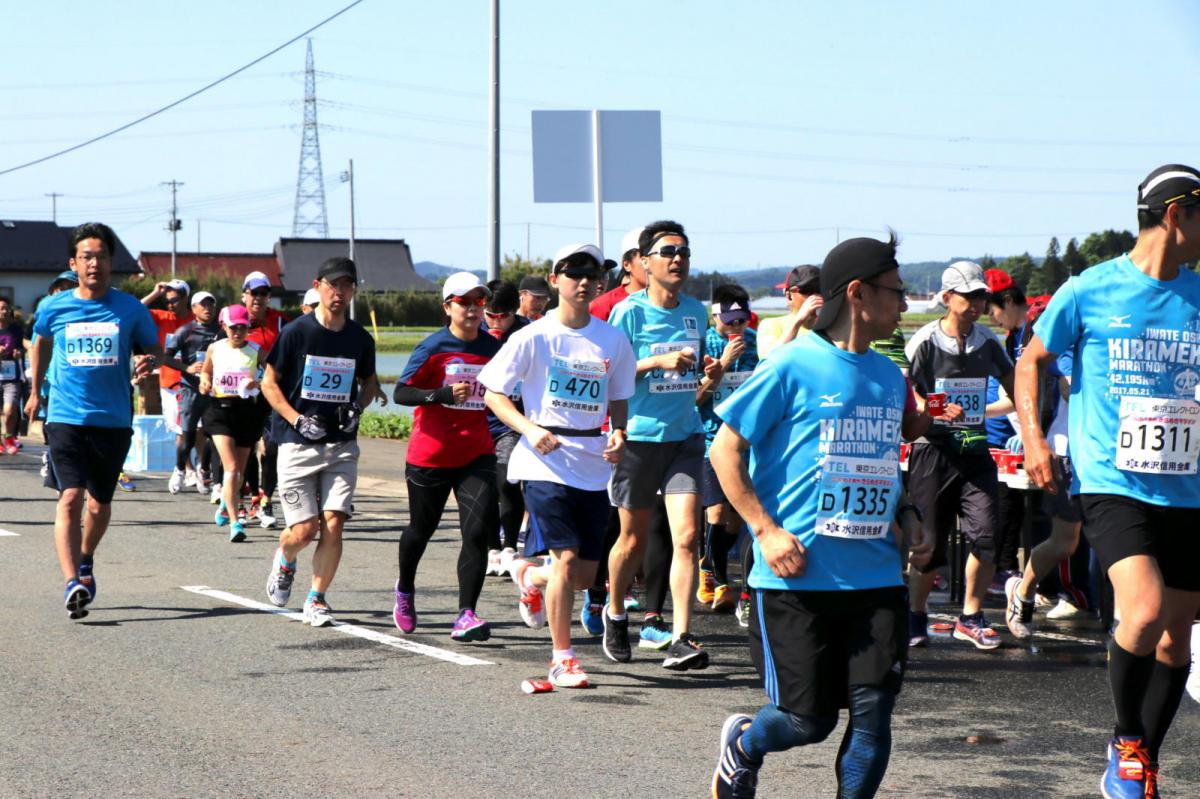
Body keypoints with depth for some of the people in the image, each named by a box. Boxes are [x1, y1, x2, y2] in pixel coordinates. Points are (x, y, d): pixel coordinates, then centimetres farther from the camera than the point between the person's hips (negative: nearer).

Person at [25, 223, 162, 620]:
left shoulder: (131, 309, -1)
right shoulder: (53, 308, 1)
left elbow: (153, 347, 12)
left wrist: (150, 361, -12)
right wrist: (35, 390, 30)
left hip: (113, 420, 1)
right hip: (66, 418, -1)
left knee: (100, 502, 14)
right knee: (70, 498, -18)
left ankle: (85, 560, 43)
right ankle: (72, 584, -25)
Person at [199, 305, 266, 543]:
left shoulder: (255, 351, 0)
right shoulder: (214, 348, 4)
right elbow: (206, 371, 20)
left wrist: (258, 383, -20)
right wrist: (204, 383, -1)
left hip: (245, 410, 1)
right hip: (220, 409, -1)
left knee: (240, 470, 12)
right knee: (231, 468, -15)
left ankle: (225, 507, 41)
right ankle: (234, 523, -18)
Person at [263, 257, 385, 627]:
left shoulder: (360, 339, 5)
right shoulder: (297, 332, -6)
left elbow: (369, 382, 22)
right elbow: (269, 382, 0)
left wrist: (358, 407, 1)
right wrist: (297, 420, -12)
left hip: (342, 446, 3)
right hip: (298, 444, -3)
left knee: (333, 526, -8)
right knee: (304, 530, -5)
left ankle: (316, 600, 7)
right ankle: (284, 561, 31)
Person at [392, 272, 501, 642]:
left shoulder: (492, 347, 4)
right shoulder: (434, 347, -9)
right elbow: (401, 392, -14)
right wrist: (442, 394, -27)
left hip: (476, 455, 2)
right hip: (430, 455, -2)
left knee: (478, 531, -14)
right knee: (421, 529, 16)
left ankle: (466, 616, -14)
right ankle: (405, 591, 44)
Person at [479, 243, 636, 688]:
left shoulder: (612, 340, 5)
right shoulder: (534, 338, -5)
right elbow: (493, 393, -1)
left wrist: (618, 433, -4)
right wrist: (530, 429, -17)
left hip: (593, 466, 4)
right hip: (546, 463, -4)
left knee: (585, 575, 7)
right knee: (566, 559, -15)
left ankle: (531, 577, 41)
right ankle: (562, 659, -2)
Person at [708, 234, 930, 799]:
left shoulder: (889, 376, 13)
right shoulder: (794, 366, -7)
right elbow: (724, 450, -5)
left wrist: (907, 518, 9)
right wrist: (766, 530, -13)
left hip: (876, 577, 5)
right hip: (798, 578, -5)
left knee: (873, 709, -5)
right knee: (808, 719, 1)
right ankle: (741, 745, 34)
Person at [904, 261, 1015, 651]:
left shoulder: (988, 342, 8)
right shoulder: (925, 341, -6)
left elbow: (1013, 388, 20)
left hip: (974, 448, 4)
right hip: (933, 448, -4)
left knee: (984, 534, -8)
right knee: (930, 542, 1)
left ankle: (971, 617, 6)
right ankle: (916, 615, 21)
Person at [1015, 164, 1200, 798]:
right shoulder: (1088, 292, -3)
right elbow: (1032, 360, 10)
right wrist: (1033, 438, -2)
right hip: (1112, 484, -5)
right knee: (1144, 610, -24)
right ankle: (1126, 742, 0)